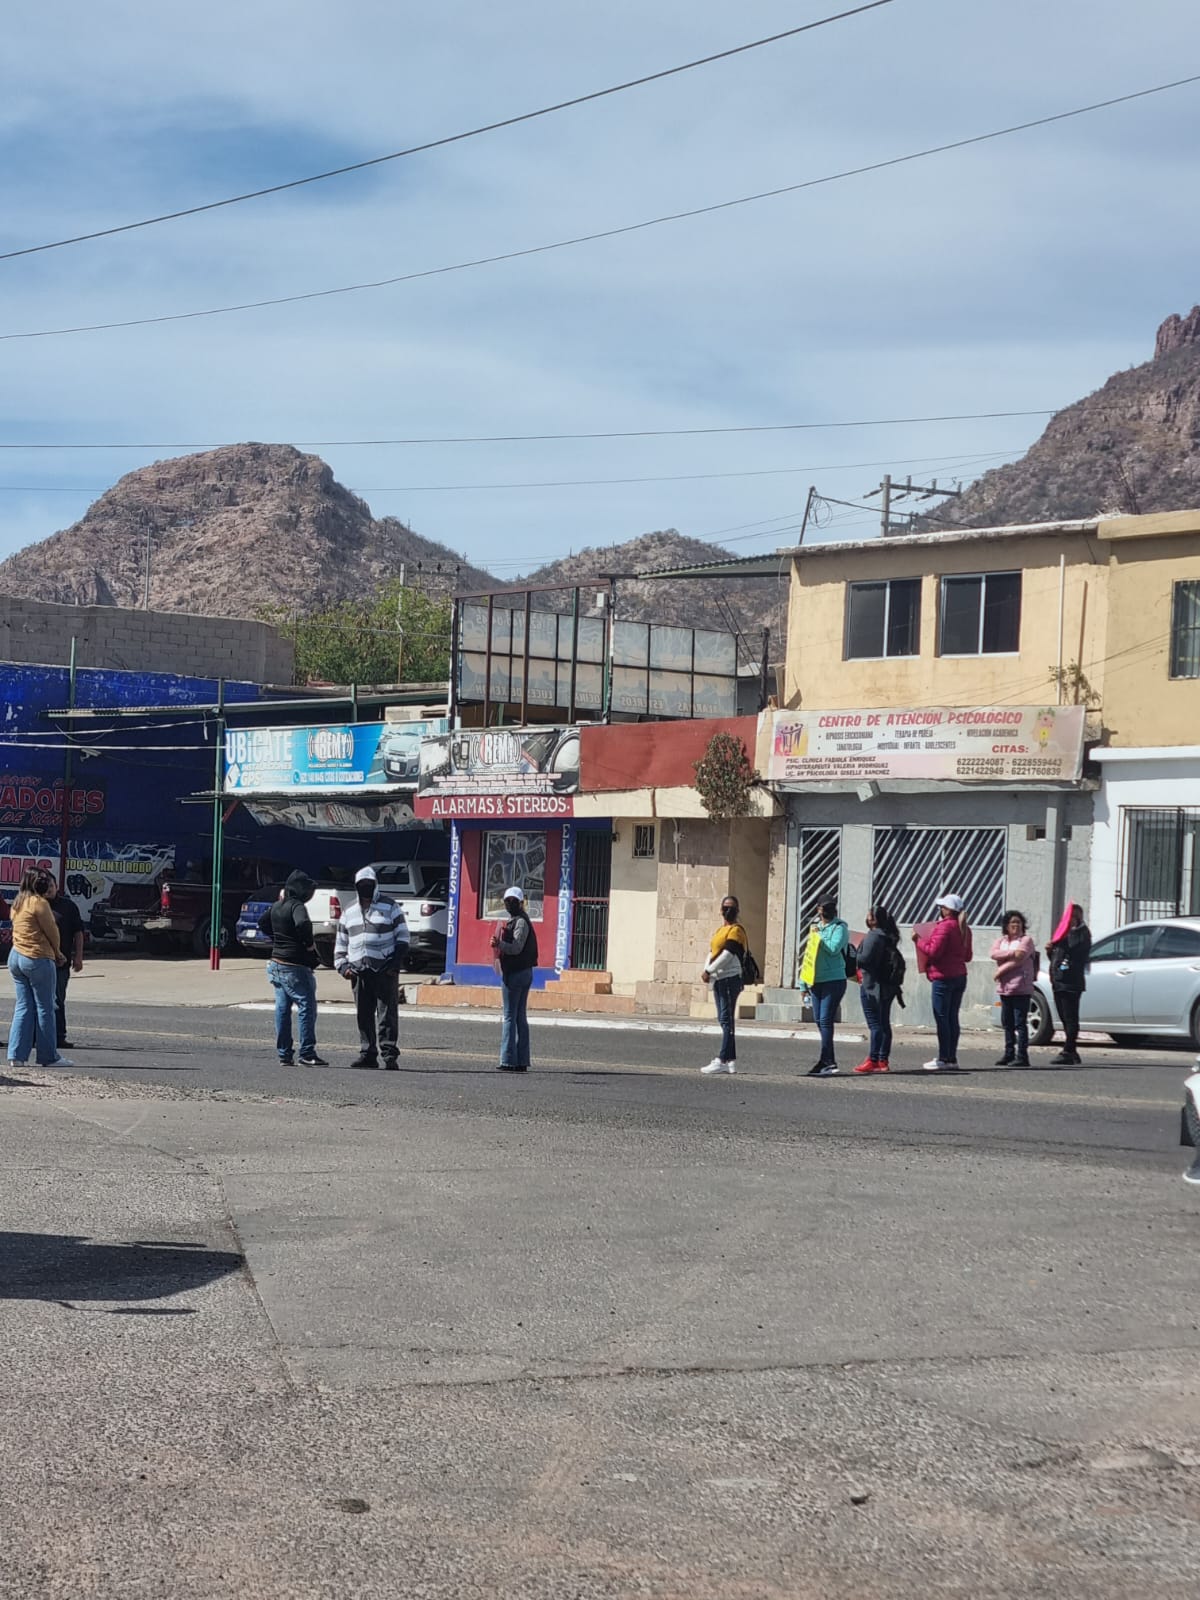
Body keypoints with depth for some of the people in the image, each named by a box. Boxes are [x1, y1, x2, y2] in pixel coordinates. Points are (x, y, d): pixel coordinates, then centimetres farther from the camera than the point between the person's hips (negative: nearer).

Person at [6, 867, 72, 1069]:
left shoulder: (18, 903, 13)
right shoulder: (39, 903, -12)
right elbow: (52, 931, -9)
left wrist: (54, 953, 7)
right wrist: (57, 953, 11)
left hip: (16, 956, 8)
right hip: (38, 959, -8)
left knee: (23, 1007, 9)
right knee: (45, 1009, 0)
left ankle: (16, 1055, 3)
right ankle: (49, 1057, 4)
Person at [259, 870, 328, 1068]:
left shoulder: (276, 906, 11)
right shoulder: (296, 906, -16)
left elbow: (262, 923, 26)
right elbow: (303, 924, -35)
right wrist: (309, 945, -20)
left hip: (276, 964, 9)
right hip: (294, 967, -9)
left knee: (282, 1008, 11)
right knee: (307, 1007, -4)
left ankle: (284, 1054, 13)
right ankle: (307, 1053, -5)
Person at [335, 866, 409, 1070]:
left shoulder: (390, 907, 4)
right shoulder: (349, 911, 17)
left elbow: (402, 936, 2)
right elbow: (341, 942, 21)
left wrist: (396, 963, -8)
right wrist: (342, 965, 7)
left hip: (385, 971, -4)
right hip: (359, 972, 4)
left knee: (387, 1013, -8)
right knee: (363, 1014, 6)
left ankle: (390, 1054, -8)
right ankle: (368, 1052, 13)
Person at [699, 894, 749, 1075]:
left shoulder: (736, 930, -8)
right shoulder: (720, 930, 21)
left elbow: (727, 954, -17)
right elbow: (712, 952, 16)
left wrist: (709, 970, -16)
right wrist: (707, 970, -1)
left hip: (730, 979, -9)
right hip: (718, 979, 10)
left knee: (726, 1019, -11)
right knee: (724, 1020, 11)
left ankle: (722, 1060, -14)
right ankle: (731, 1060, 15)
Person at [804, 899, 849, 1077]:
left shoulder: (839, 927, -5)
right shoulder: (816, 926, 17)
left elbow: (833, 948, -21)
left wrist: (819, 935, -10)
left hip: (833, 980, -8)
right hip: (817, 980, 8)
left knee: (825, 1020, -12)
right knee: (819, 1020, 8)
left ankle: (826, 1061, -11)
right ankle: (830, 1061, 14)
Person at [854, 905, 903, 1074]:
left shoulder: (874, 936, -15)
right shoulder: (888, 936, 13)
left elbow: (865, 958, -20)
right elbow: (898, 960, 16)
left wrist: (853, 957, -2)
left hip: (873, 985, -9)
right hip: (888, 985, 9)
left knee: (874, 1023, -7)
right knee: (884, 1023, 11)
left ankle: (872, 1060, -6)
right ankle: (883, 1060, 14)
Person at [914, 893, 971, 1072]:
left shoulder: (945, 926, -14)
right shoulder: (964, 929, 13)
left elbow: (933, 951, -18)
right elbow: (967, 956, 19)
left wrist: (918, 940, -6)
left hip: (943, 978, -9)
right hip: (960, 976, 9)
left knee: (941, 1018, -6)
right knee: (952, 1018, 11)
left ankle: (944, 1059, -8)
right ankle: (952, 1059, 11)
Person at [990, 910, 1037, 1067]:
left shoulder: (1026, 940, 0)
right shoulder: (1001, 940, 16)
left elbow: (1019, 959, -13)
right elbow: (994, 954, -3)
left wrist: (1001, 970, -7)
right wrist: (1012, 952, -16)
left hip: (1020, 988, -6)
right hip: (1004, 988, 6)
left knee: (1020, 1023, -8)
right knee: (1007, 1023, 10)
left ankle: (1022, 1056, -10)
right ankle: (1009, 1054, 18)